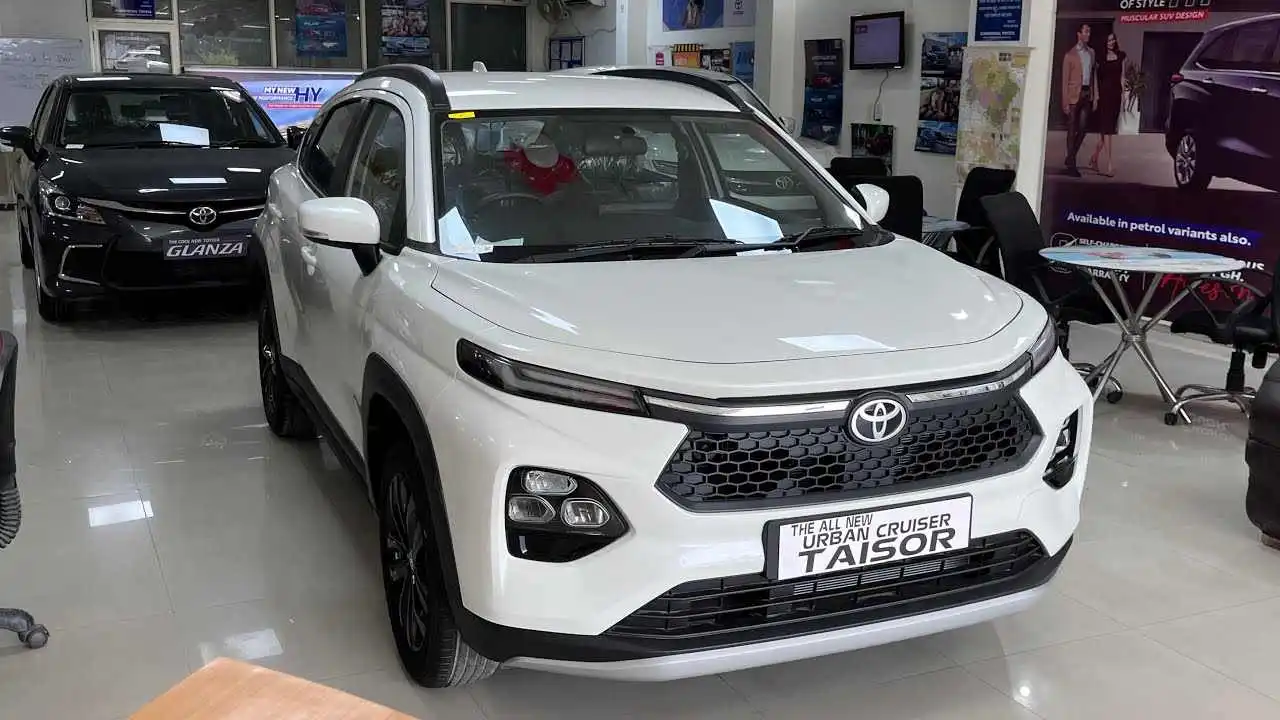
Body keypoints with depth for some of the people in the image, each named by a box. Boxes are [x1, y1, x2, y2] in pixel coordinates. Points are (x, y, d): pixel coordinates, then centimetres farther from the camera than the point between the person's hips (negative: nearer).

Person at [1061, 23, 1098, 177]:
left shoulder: (1091, 53, 13)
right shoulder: (1070, 55, -1)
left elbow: (1094, 75, 13)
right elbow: (1065, 79, -4)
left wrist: (1095, 97, 5)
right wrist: (1065, 102, -10)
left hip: (1087, 94, 4)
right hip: (1074, 94, -4)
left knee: (1082, 129, 5)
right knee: (1072, 130, 0)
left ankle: (1070, 158, 22)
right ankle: (1071, 164, 4)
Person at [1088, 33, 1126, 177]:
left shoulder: (1120, 56, 11)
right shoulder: (1101, 57, 3)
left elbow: (1122, 76, 12)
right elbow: (1097, 77, 1)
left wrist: (1123, 93, 5)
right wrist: (1096, 94, -6)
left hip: (1116, 93, 4)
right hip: (1104, 93, -4)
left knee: (1109, 127, 7)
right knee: (1106, 127, -8)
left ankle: (1094, 158, 21)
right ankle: (1109, 163, -12)